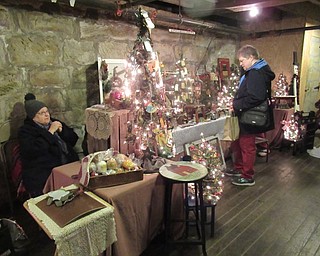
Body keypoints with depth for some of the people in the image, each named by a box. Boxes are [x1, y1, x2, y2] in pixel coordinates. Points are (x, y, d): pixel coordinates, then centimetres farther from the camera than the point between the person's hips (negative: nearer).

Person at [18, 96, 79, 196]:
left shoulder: (55, 122, 19)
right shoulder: (25, 131, 3)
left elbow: (73, 140, 18)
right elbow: (33, 150, -15)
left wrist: (62, 130, 0)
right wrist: (50, 132, -11)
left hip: (69, 167, 6)